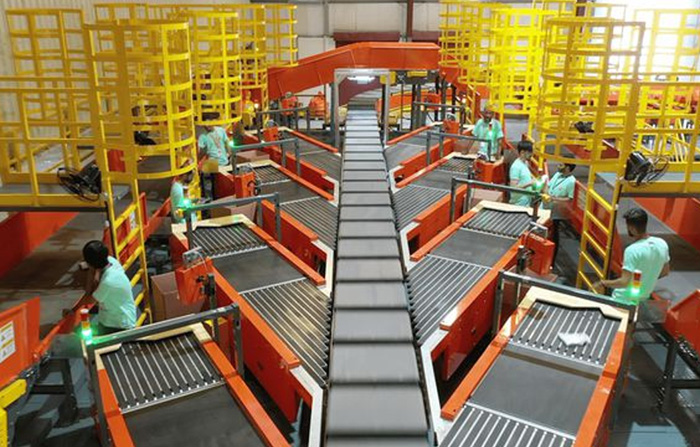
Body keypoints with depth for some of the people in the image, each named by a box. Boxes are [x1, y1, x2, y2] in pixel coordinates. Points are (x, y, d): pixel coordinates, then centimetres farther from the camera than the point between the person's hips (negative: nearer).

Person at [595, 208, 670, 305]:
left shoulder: (632, 250, -27)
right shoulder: (662, 244, -6)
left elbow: (624, 282, -28)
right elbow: (665, 271, 9)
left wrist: (602, 283, -15)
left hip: (623, 300, -7)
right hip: (643, 299, 7)